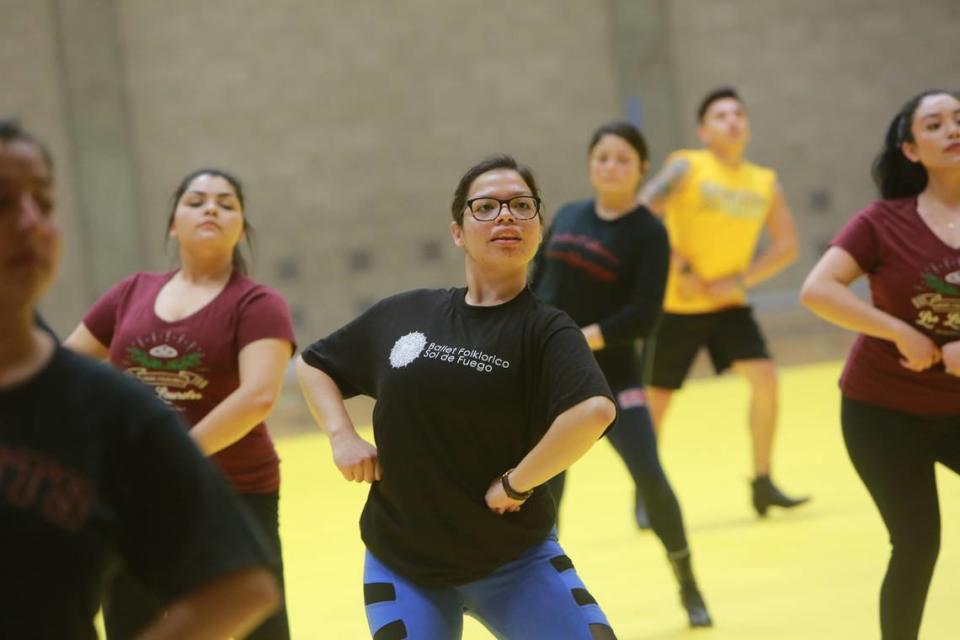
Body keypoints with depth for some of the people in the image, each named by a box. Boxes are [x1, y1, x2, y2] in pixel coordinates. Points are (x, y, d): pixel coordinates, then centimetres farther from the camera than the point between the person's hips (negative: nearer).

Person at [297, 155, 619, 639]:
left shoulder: (544, 328, -11)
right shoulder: (403, 316, 0)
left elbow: (594, 411, -31)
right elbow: (313, 364, 16)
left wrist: (515, 485, -25)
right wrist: (342, 436, 0)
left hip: (516, 559, -2)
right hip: (402, 565, 2)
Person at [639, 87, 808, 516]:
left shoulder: (766, 183, 3)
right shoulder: (687, 167, -10)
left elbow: (787, 244, 3)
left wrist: (740, 279, -11)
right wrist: (681, 270, -20)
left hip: (728, 304, 4)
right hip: (675, 305, -4)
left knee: (765, 378, -12)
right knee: (656, 400, 1)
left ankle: (762, 484, 0)